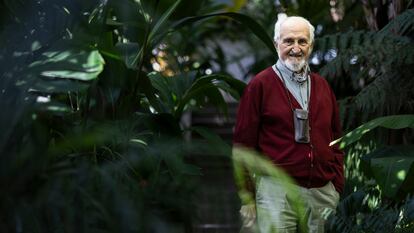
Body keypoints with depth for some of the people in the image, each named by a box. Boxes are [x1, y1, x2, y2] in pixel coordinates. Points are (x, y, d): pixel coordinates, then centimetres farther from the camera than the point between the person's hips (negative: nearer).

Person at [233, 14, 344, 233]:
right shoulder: (259, 85, -1)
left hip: (324, 192, 5)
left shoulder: (322, 86, 14)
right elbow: (243, 143, -2)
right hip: (277, 190, -4)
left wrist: (338, 189, 11)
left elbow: (335, 141, 17)